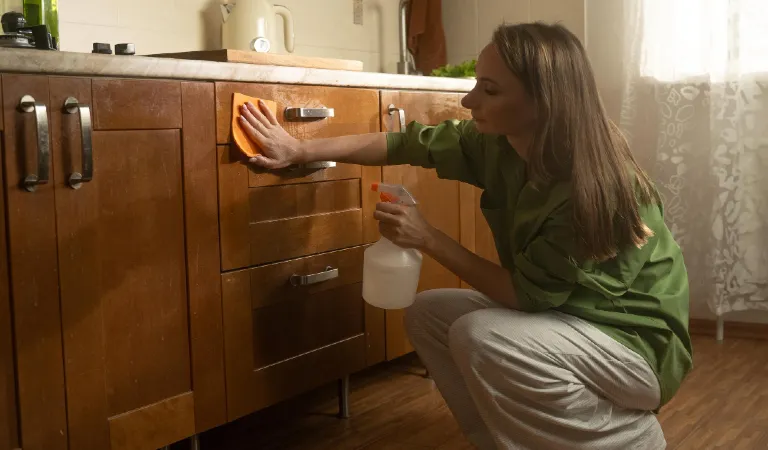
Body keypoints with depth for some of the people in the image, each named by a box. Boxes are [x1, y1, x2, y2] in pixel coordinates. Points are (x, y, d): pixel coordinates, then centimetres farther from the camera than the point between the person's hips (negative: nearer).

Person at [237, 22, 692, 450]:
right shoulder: (497, 143, -10)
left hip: (636, 341, -7)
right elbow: (407, 143, -2)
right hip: (560, 311, 7)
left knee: (481, 337, -29)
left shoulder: (598, 190, -31)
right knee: (429, 313, 2)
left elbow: (527, 294, -25)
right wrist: (300, 150, 0)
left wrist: (430, 239, -21)